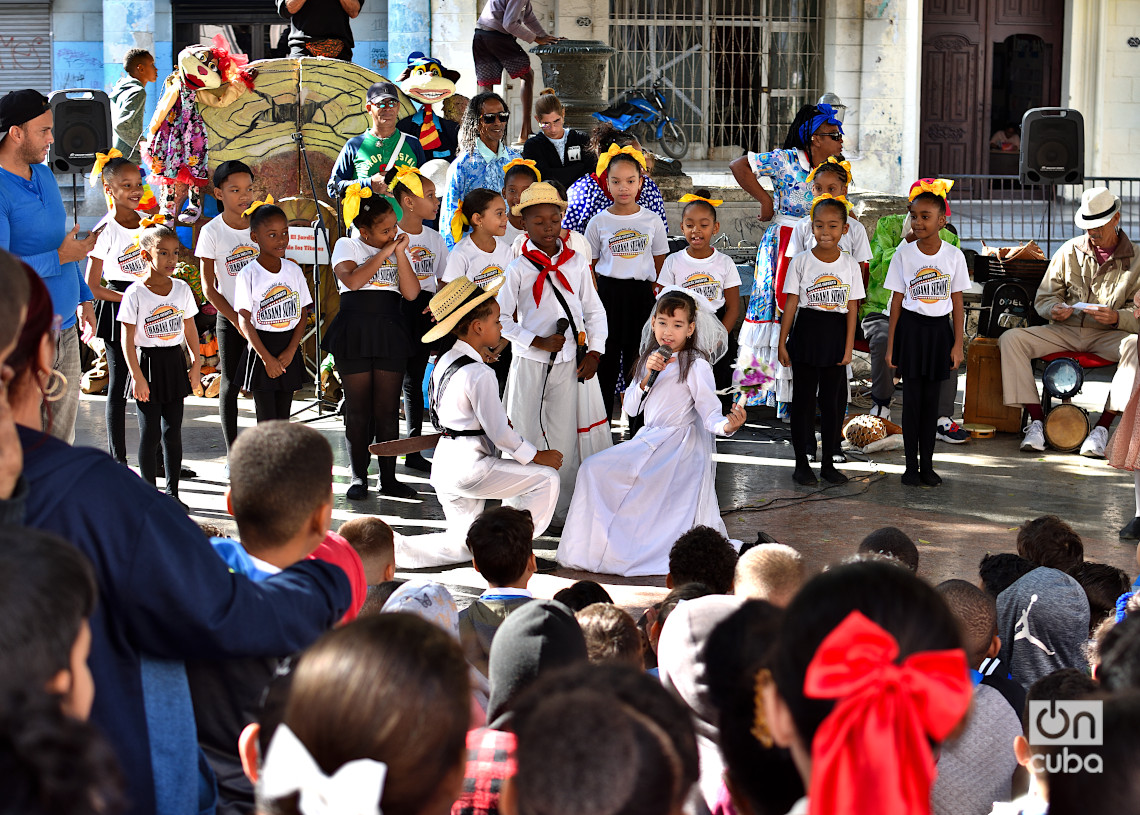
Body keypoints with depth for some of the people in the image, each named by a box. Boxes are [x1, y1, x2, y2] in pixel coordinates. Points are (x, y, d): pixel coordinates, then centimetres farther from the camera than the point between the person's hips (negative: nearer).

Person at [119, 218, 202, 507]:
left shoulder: (181, 288, 3)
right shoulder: (135, 294, -11)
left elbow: (190, 329, 12)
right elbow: (128, 340, -10)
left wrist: (196, 364, 7)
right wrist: (138, 377, -14)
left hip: (175, 364, 4)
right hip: (148, 364, -4)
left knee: (172, 431, 6)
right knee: (150, 433, 1)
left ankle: (172, 491, 14)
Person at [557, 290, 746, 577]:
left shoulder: (696, 365, -10)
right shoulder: (651, 359, 12)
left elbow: (710, 414, -15)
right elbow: (631, 408, 11)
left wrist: (727, 426, -38)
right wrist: (647, 377, -6)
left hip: (678, 445, -8)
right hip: (650, 441, 8)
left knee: (596, 469, -18)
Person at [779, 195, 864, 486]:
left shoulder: (850, 265, 2)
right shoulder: (801, 261, -2)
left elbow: (852, 308, 2)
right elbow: (791, 303, -1)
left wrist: (848, 347, -2)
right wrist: (782, 343, -3)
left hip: (836, 336, 1)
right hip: (806, 333, -1)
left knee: (831, 400, 7)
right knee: (803, 398, 4)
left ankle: (828, 462, 17)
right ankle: (801, 463, 11)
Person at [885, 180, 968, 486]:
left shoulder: (954, 255, -3)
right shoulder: (904, 254, -4)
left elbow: (957, 304, 2)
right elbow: (896, 302, -1)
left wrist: (957, 345, -2)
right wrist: (890, 345, -2)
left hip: (939, 329, 1)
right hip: (911, 328, -1)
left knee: (931, 398, 6)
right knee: (912, 398, 1)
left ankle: (927, 465, 14)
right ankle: (911, 465, 9)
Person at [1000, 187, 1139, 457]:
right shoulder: (1070, 251, 6)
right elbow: (1044, 296, 9)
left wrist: (1116, 317, -27)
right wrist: (1054, 309, -15)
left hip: (1107, 336, -3)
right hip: (1065, 331, 3)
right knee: (1011, 339, -20)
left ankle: (1102, 427, -31)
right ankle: (1036, 421, -19)